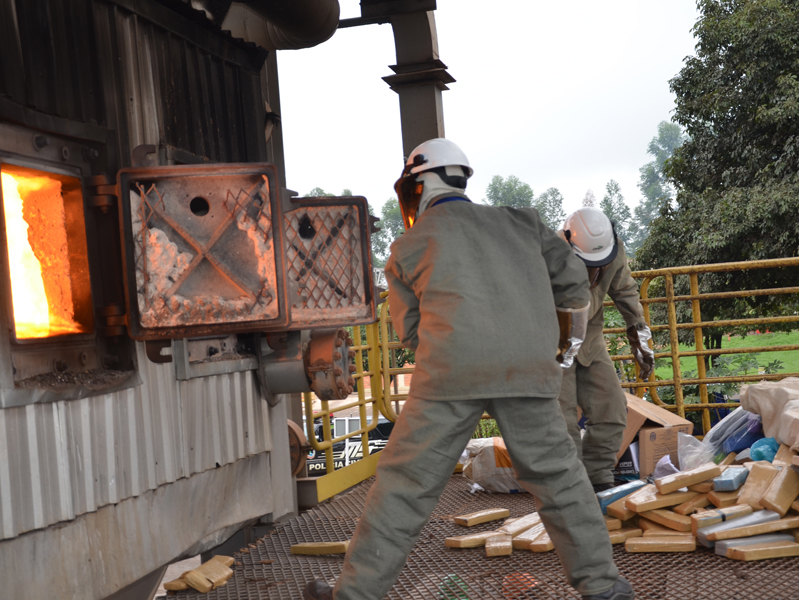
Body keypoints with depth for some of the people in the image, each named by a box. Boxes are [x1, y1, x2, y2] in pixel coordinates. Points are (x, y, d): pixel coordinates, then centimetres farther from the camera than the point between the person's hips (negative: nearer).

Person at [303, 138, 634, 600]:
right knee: (558, 477, 14)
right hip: (530, 369, 3)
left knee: (406, 485, 5)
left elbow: (411, 331, 17)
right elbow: (573, 278, 24)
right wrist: (574, 338, 40)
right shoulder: (520, 223, 20)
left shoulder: (408, 247, 14)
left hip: (452, 371, -2)